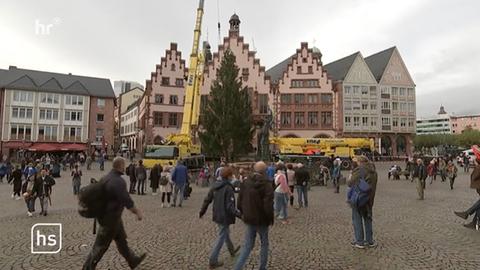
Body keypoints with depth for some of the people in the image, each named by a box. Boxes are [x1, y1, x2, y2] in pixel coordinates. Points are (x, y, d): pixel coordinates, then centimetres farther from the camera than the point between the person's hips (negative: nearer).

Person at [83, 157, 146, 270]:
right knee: (101, 245, 7)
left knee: (121, 240, 21)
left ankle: (133, 261, 36)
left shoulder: (107, 177, 2)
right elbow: (127, 201, -25)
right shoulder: (119, 181, -27)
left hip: (108, 215, 10)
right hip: (110, 218, -10)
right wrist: (137, 212, -11)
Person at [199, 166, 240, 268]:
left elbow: (207, 199, 6)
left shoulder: (215, 185, 0)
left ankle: (232, 250, 47)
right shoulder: (228, 188, -22)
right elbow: (230, 206, -26)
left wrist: (202, 211, 17)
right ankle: (213, 261, 10)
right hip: (225, 216, -8)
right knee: (221, 238, 4)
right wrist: (239, 214, -22)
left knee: (225, 233, 26)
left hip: (216, 215, 8)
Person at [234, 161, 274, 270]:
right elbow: (268, 204, -22)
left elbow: (240, 201, 6)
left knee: (247, 245, 14)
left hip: (249, 219, 4)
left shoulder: (245, 182, 0)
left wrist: (243, 213, 17)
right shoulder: (266, 184, -18)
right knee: (264, 244, 18)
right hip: (262, 220, -4)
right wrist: (271, 218, -8)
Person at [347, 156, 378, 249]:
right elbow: (373, 185, 14)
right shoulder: (373, 171, 8)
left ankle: (359, 242, 10)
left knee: (357, 219, 5)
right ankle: (370, 241, 25)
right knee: (368, 219, 18)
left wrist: (350, 178, 3)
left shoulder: (358, 170, -17)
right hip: (369, 199, 7)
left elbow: (350, 184, -16)